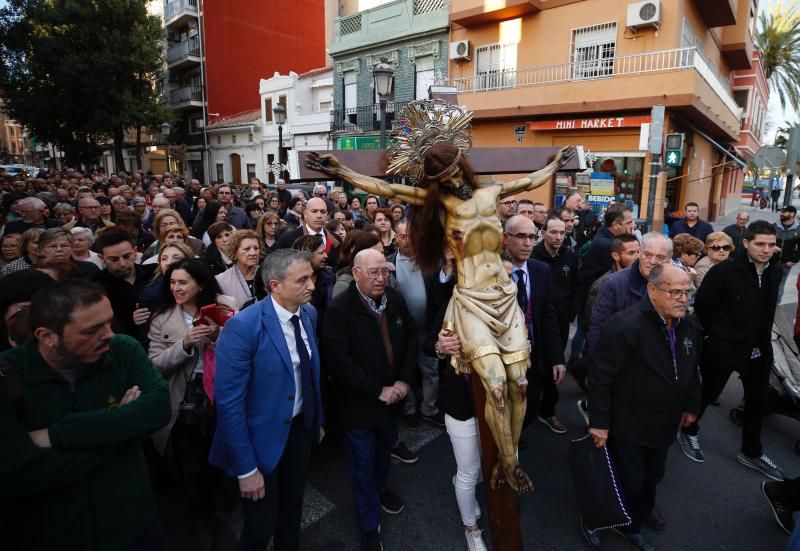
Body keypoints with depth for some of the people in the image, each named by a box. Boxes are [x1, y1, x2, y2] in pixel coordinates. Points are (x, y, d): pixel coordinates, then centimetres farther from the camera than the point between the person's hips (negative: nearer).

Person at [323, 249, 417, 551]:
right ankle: (369, 526, 33)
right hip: (360, 402, -5)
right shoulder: (339, 309, -21)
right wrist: (377, 391, -21)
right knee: (362, 463, 12)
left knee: (384, 450, 27)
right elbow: (340, 361, -24)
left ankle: (381, 488, 56)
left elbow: (411, 337, 1)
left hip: (393, 397, 5)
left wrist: (404, 380, -11)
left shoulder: (395, 299, -3)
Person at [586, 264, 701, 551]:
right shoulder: (626, 325, -27)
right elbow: (600, 377, -23)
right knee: (628, 482, 4)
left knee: (650, 480, 20)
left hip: (663, 425, 7)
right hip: (627, 426, -7)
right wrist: (599, 422, -20)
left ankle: (632, 527, 44)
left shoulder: (690, 325, -1)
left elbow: (692, 371, 16)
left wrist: (691, 406, 18)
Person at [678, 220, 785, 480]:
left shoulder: (775, 271, 0)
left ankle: (751, 452, 37)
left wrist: (764, 339, 11)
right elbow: (702, 305, -14)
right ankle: (688, 431, 37)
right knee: (708, 394, 12)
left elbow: (768, 309, 12)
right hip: (724, 348, -6)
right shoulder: (724, 271, -19)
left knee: (757, 400, 17)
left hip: (759, 349, 6)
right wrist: (712, 334, -5)